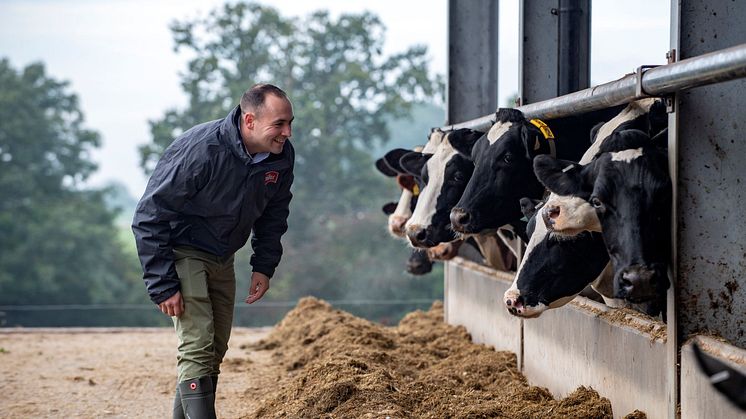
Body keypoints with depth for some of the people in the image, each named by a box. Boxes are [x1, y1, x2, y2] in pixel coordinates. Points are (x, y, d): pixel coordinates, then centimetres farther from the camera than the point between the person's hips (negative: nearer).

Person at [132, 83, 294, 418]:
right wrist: (163, 286, -24)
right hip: (182, 252, -7)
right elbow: (149, 217, -24)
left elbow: (274, 213, 12)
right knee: (197, 348, -18)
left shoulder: (282, 156, -10)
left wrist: (264, 265, 2)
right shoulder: (200, 151, -30)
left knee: (214, 352, 12)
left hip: (222, 260, 7)